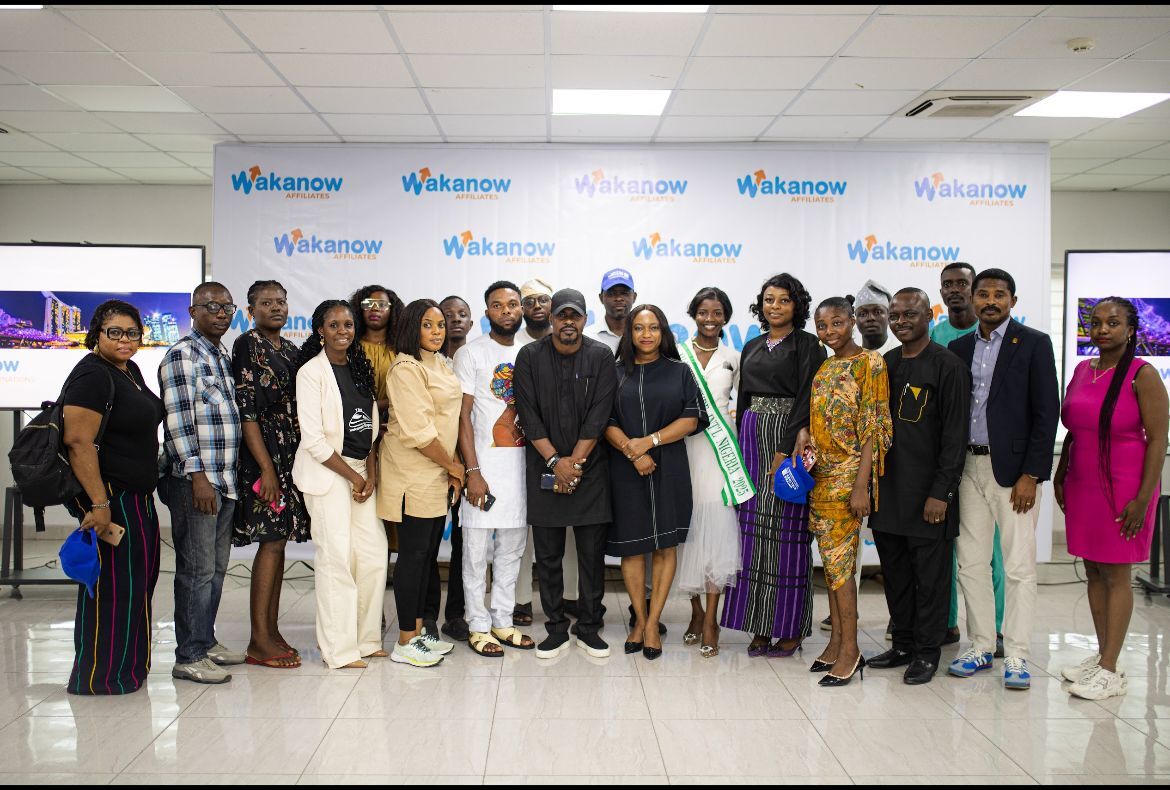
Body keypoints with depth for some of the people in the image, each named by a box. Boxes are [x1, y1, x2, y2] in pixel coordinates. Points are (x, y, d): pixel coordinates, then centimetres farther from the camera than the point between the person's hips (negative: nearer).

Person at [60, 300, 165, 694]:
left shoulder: (130, 370, 13)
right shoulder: (92, 375, -16)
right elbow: (78, 442, -23)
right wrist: (99, 504, -26)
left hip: (136, 497, 10)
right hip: (109, 498, -10)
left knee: (138, 582, 16)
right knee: (112, 585, -1)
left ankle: (127, 667, 29)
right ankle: (99, 677, 12)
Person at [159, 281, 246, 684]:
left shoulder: (224, 356, 17)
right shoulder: (182, 355, -9)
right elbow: (179, 420, -15)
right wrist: (197, 475, -19)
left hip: (225, 480, 8)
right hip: (195, 481, -8)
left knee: (216, 567, 15)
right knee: (197, 569, -3)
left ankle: (206, 641, 27)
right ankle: (189, 657, 6)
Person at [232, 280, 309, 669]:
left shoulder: (292, 350, 16)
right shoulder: (247, 346, -6)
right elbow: (246, 410, -12)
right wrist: (266, 468, -17)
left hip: (291, 455, 7)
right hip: (263, 455, -7)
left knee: (277, 542, 8)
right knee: (272, 541, -8)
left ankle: (271, 631, 15)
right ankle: (259, 641, -2)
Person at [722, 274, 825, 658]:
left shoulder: (807, 345, -2)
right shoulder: (752, 347, 16)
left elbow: (806, 398, -10)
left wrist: (785, 450, -17)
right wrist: (741, 446, 8)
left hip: (789, 439, -6)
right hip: (752, 438, 6)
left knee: (787, 526, -4)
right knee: (754, 526, 4)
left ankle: (790, 627, 5)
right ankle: (761, 626, 11)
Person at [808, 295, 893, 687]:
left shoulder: (869, 363, -8)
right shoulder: (824, 367, 13)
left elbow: (873, 428, -13)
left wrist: (861, 485, -18)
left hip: (847, 475, -7)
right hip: (820, 475, 7)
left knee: (839, 559, -5)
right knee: (831, 559, 10)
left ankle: (850, 648, 5)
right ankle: (837, 641, 19)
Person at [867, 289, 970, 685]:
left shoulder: (949, 366, -7)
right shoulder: (885, 364, 11)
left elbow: (955, 434, -11)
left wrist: (941, 492, -15)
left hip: (928, 491, -6)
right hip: (888, 488, 6)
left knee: (930, 574, 3)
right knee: (895, 571, 13)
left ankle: (927, 652, 16)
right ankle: (903, 644, 26)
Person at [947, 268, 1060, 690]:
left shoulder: (1034, 344, -2)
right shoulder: (959, 348, 11)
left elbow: (1047, 412, -6)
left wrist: (1031, 475, -12)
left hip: (1012, 468, -4)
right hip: (968, 466, 5)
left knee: (1019, 565, 0)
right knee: (971, 562, 9)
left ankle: (1016, 656, 9)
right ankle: (981, 646, 21)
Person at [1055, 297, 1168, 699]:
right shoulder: (1082, 371, 8)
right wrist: (1060, 474, 14)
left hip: (1122, 490, -6)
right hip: (1081, 487, 6)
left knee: (1116, 575, 0)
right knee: (1093, 572, 11)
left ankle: (1110, 671, 6)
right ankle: (1102, 655, 23)